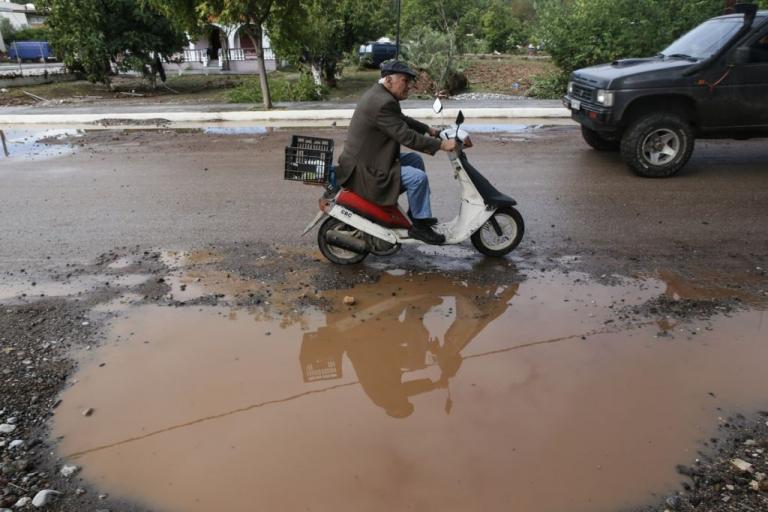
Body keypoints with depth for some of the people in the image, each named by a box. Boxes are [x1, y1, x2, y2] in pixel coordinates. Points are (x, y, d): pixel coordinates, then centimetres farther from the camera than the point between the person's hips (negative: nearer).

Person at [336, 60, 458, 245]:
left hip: (368, 160, 11)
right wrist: (441, 145, -21)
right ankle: (419, 226, -2)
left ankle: (416, 213, 23)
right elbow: (406, 136, -25)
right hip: (364, 171, -11)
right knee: (418, 177, -17)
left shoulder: (379, 94, 10)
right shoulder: (382, 103, -23)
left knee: (416, 159, 17)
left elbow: (402, 120, 24)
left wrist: (429, 130, 20)